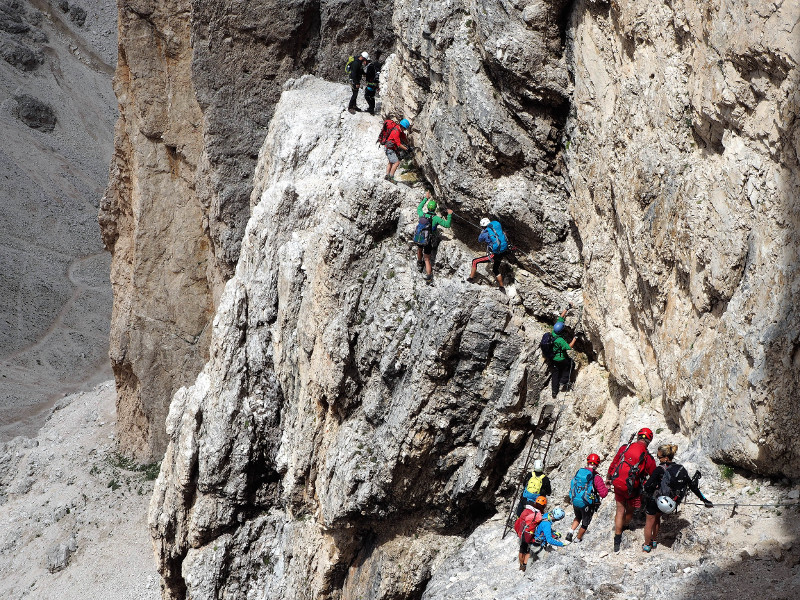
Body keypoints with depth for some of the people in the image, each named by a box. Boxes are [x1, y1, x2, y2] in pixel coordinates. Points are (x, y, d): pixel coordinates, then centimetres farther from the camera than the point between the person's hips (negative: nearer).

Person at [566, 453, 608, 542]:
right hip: (586, 505, -4)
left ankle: (570, 533, 18)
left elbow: (572, 486, 9)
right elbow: (603, 494, -19)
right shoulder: (596, 478, -19)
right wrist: (606, 488, 2)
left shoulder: (578, 472, -4)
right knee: (585, 523, 22)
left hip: (575, 502, 4)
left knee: (578, 517, 33)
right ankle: (578, 540, 36)